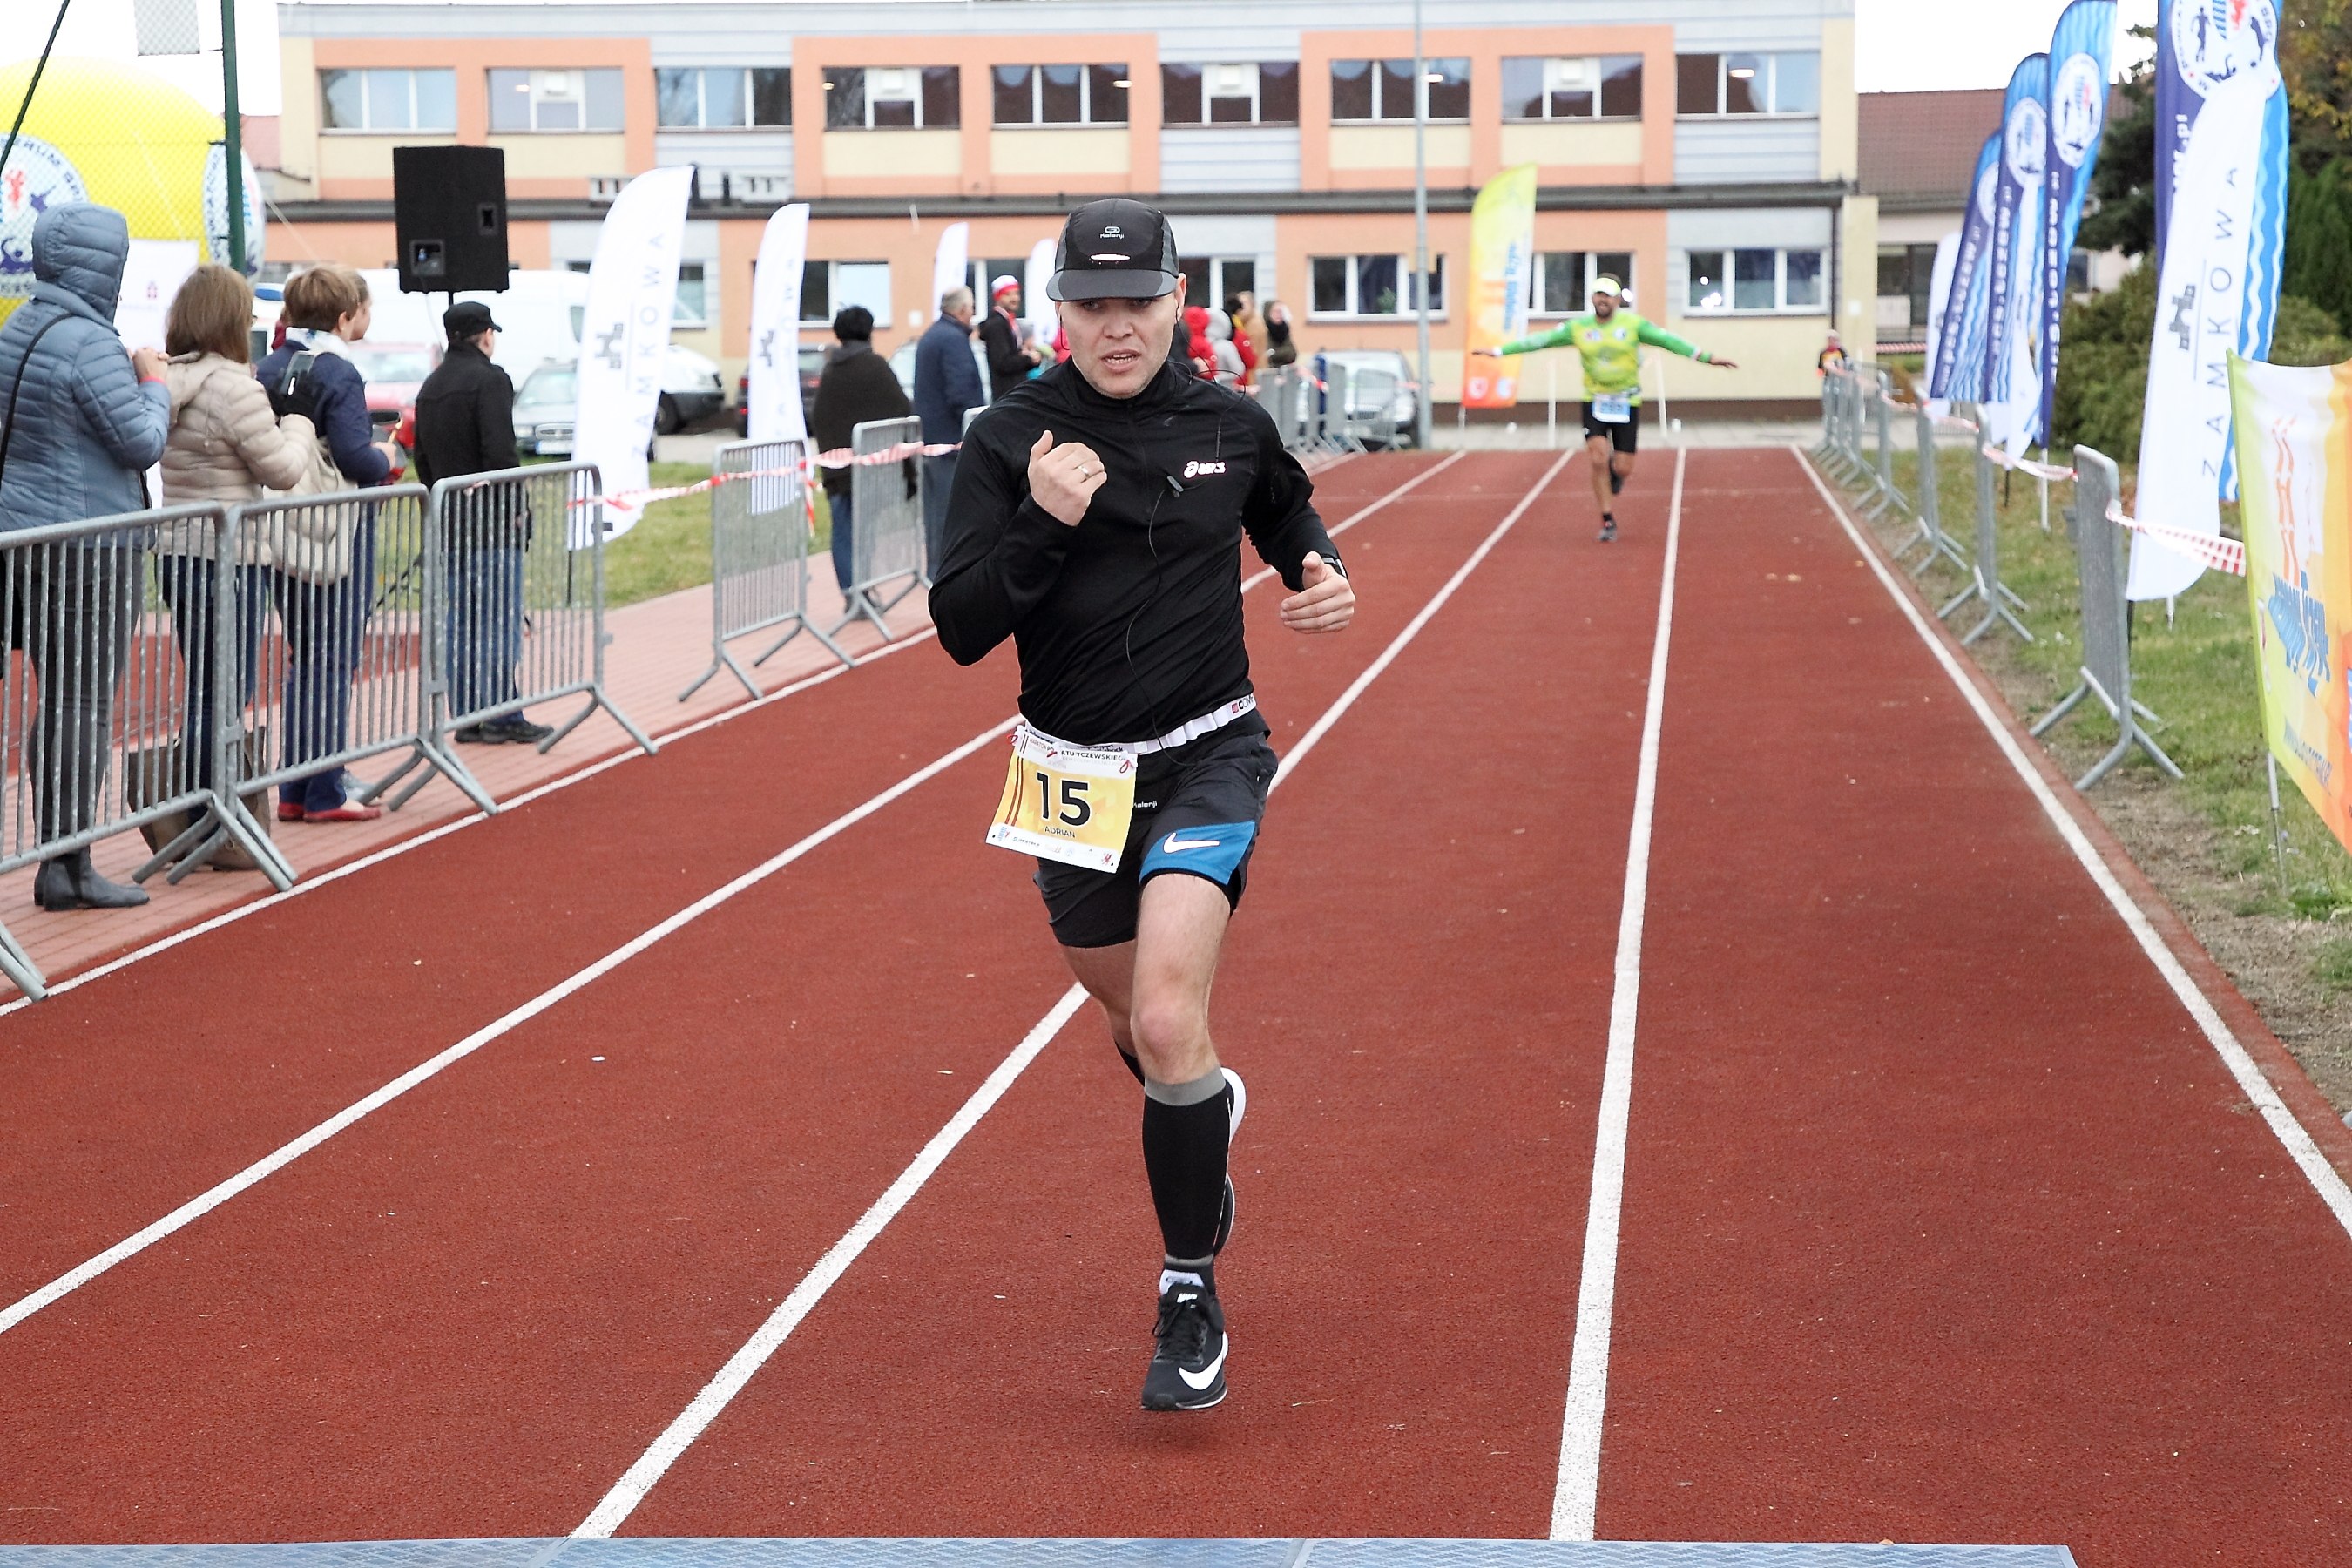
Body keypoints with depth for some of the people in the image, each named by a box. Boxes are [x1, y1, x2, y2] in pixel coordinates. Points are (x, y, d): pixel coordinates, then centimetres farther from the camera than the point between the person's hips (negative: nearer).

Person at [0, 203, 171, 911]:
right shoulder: (88, 342, -17)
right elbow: (142, 442, -16)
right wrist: (153, 383, 2)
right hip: (88, 545, -9)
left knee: (58, 700, 13)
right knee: (85, 705, -5)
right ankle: (70, 869, -2)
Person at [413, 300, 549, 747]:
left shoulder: (431, 386, 15)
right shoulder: (490, 379, -10)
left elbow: (422, 458, 18)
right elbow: (500, 451, -19)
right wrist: (515, 505, -12)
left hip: (450, 525, 8)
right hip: (492, 523, -8)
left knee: (460, 622, 10)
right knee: (499, 621, -4)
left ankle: (466, 717, 11)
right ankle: (503, 718, -3)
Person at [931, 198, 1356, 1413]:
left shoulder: (1230, 426, -1)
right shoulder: (1010, 443, -7)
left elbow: (1289, 515, 22)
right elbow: (960, 629, -12)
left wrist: (1324, 576, 1)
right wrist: (1041, 523, -26)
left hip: (1208, 761, -2)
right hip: (1077, 770, 2)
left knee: (1167, 1024, -20)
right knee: (1135, 1024, 19)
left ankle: (1191, 1303, -6)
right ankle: (1207, 1118, 56)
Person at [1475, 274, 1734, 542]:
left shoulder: (1633, 324, -5)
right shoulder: (1578, 327, -2)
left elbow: (1667, 340, -9)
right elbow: (1540, 340, 2)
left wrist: (1706, 357, -16)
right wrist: (1499, 351, 1)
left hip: (1627, 404, -1)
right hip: (1595, 402, 1)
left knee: (1622, 469, -4)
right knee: (1598, 460, -13)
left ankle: (1616, 471, 36)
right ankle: (1608, 519, 2)